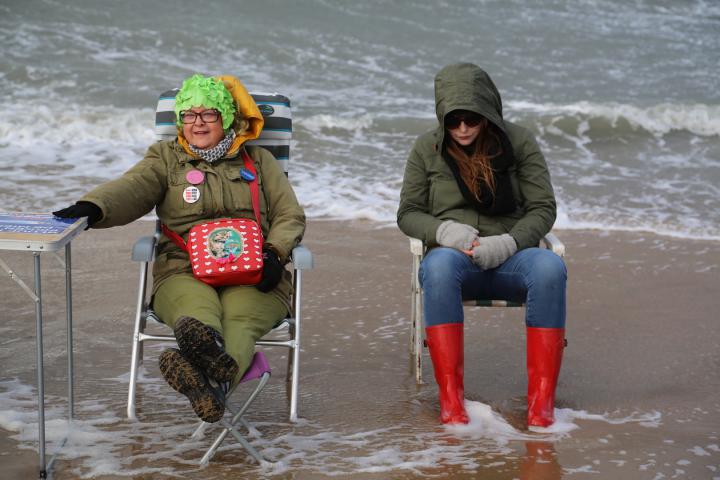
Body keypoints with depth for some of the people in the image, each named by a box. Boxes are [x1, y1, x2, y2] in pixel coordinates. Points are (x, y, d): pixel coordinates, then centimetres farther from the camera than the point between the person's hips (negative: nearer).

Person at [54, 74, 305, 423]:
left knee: (239, 319, -36)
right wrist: (93, 207, -23)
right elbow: (131, 189, 0)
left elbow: (290, 215, 18)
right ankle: (208, 351, -73)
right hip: (184, 271, 0)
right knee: (198, 310, -38)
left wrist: (274, 252, -5)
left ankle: (215, 380, -68)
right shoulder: (166, 158, 20)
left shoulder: (259, 161, 22)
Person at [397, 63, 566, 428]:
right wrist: (443, 230, -12)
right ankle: (450, 397, -39)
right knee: (439, 265, -39)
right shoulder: (427, 148, 7)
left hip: (508, 259, 0)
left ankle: (541, 400, -35)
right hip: (454, 258, 0)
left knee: (550, 268, -35)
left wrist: (508, 242, -16)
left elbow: (543, 208, 3)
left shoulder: (518, 142, 5)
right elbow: (407, 213, 10)